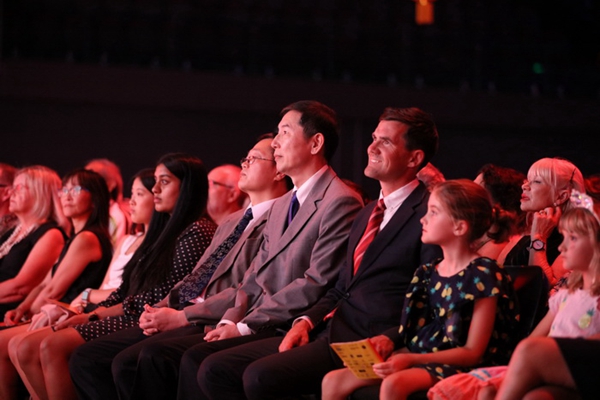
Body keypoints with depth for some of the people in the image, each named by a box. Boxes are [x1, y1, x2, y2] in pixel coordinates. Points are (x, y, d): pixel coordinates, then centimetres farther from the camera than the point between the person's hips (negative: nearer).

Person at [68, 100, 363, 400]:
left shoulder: (339, 203, -7)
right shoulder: (281, 206, 23)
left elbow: (316, 283, -15)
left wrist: (244, 327, -15)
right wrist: (230, 320, 0)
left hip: (279, 330, -9)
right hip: (245, 322, 9)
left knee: (157, 354, -26)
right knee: (125, 363, -7)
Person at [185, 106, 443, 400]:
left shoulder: (428, 212, -6)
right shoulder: (368, 213, 23)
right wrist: (306, 321, 6)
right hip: (327, 331, 9)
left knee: (261, 375, -30)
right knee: (213, 370, -3)